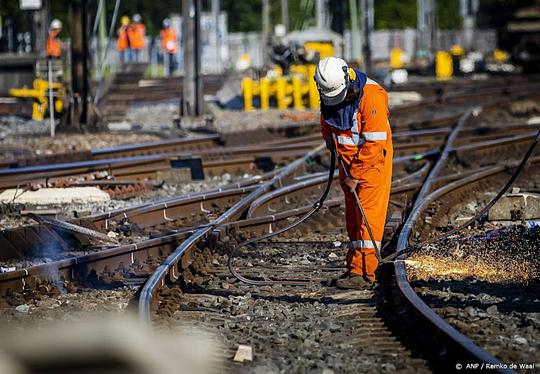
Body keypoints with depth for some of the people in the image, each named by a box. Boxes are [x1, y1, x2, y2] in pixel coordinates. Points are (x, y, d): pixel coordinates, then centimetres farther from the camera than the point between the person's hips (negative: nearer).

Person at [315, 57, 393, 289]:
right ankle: (354, 267, 15)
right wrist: (329, 138, 3)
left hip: (373, 161, -7)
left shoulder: (371, 96, -25)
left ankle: (364, 273, -13)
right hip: (347, 161, 7)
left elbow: (375, 143, -24)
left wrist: (356, 174, -20)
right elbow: (326, 120, 22)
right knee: (353, 215, 10)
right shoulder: (328, 95, -2)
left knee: (368, 215, -10)